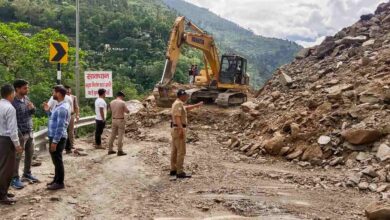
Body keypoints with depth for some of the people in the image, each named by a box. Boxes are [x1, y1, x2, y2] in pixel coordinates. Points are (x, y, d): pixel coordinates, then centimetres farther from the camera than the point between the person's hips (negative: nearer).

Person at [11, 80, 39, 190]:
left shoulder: (26, 98, 5)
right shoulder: (13, 102, -18)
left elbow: (32, 113, 15)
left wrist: (32, 108, -8)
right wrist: (19, 133, -20)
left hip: (30, 132, 7)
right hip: (20, 133, -7)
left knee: (30, 154, 17)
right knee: (17, 157, 2)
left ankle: (27, 173, 33)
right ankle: (15, 178, 12)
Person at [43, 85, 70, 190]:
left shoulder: (62, 108, -22)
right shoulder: (59, 105, 11)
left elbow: (60, 127, -23)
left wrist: (55, 142, -22)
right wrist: (48, 111, 9)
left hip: (58, 138, -10)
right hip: (54, 136, 10)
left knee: (57, 160, 0)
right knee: (56, 159, 18)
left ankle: (60, 183, 10)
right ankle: (56, 180, 29)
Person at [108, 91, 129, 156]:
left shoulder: (112, 102, 3)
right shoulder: (122, 103, -14)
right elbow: (127, 111, -6)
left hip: (114, 120, 6)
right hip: (121, 120, -6)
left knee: (113, 135, 13)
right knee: (120, 136, -1)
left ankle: (110, 150, 18)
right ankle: (120, 151, 1)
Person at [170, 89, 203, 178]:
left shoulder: (177, 103, 16)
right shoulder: (178, 104, -16)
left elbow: (186, 108, 34)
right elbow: (177, 117, -26)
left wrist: (197, 105, 33)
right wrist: (181, 130, -31)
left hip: (175, 129, 10)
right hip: (178, 129, -10)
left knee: (175, 150, 13)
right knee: (181, 151, -8)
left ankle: (173, 170, 18)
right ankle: (180, 172, -7)